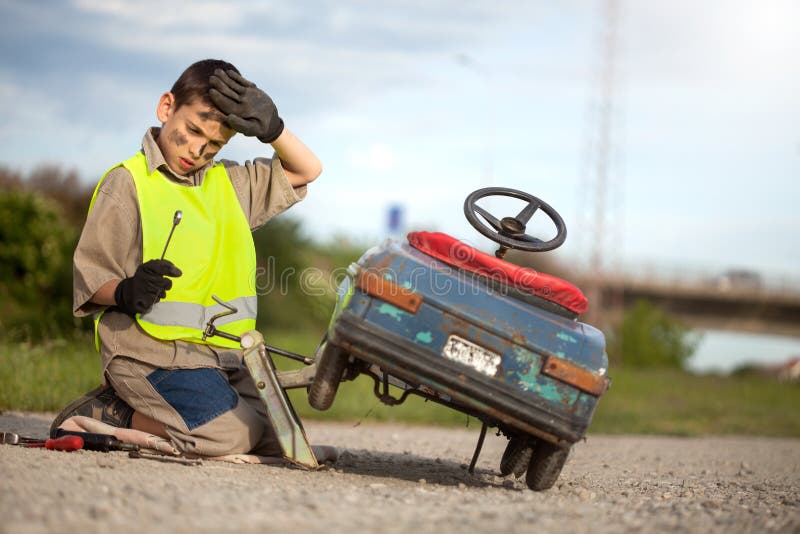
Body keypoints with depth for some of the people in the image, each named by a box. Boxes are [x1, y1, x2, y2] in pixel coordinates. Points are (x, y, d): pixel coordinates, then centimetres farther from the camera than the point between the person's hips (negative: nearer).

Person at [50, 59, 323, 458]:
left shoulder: (226, 183, 16)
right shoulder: (127, 182, -3)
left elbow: (305, 171, 20)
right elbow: (89, 278, -5)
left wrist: (272, 130, 1)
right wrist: (126, 292, -27)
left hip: (219, 351, 8)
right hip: (150, 348, -8)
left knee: (273, 439, -4)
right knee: (232, 432, -26)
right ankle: (102, 414, -8)